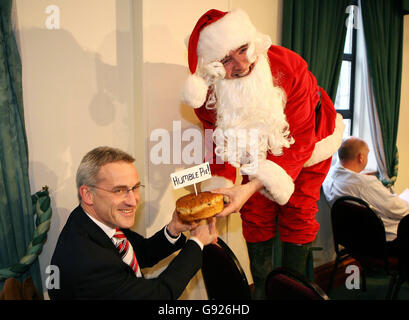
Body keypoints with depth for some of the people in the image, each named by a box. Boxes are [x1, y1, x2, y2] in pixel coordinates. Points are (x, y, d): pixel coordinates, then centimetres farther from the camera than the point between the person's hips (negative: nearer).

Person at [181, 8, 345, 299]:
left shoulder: (289, 66, -37)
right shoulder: (209, 89, -25)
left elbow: (299, 142, -35)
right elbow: (222, 142, -14)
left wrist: (252, 186, -45)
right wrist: (218, 188, -31)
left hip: (308, 138, -2)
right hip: (259, 147, 3)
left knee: (297, 213, -4)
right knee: (255, 213, 2)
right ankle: (261, 288, 21)